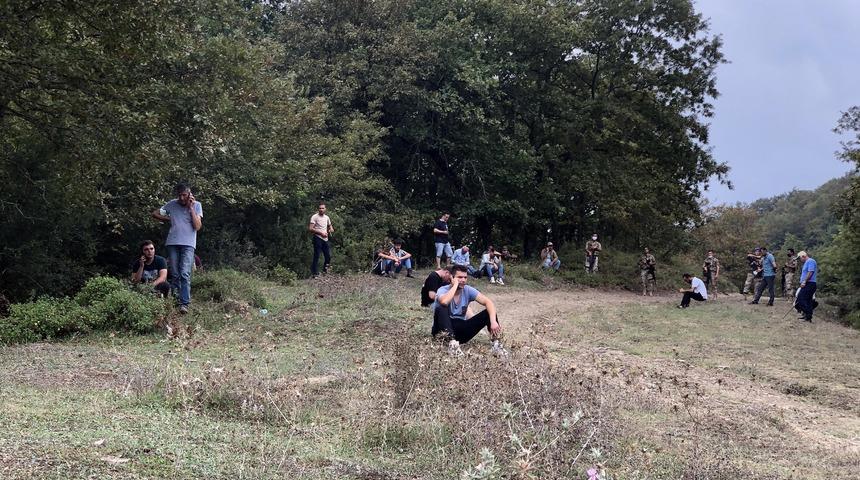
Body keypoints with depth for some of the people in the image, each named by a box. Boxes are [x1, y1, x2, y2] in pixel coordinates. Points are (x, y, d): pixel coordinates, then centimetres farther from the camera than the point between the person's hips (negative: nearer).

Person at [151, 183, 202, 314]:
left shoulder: (196, 205, 4)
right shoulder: (172, 204, 9)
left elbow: (197, 227, -7)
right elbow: (155, 213, 20)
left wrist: (191, 207, -8)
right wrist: (169, 219, 9)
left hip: (188, 244, -3)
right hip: (172, 243, 3)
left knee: (185, 274, -14)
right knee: (174, 275, 5)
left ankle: (184, 304, -19)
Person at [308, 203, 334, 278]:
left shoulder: (327, 217, 14)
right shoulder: (314, 217, -7)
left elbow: (330, 228, 27)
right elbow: (310, 229, -15)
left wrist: (330, 230, 2)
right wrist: (320, 233, -19)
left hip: (325, 239, 6)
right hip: (318, 239, -6)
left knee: (328, 256, 6)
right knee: (316, 256, -6)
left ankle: (325, 269, 26)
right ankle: (315, 273, -3)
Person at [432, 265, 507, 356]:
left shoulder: (468, 290, -2)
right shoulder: (443, 290, -13)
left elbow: (488, 302, -12)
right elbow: (444, 302, -39)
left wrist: (493, 321, -28)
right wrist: (455, 285, -25)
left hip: (461, 329, 4)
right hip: (444, 330, -4)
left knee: (489, 312, -11)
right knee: (441, 309, -36)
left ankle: (496, 344, -23)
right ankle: (452, 343, -45)